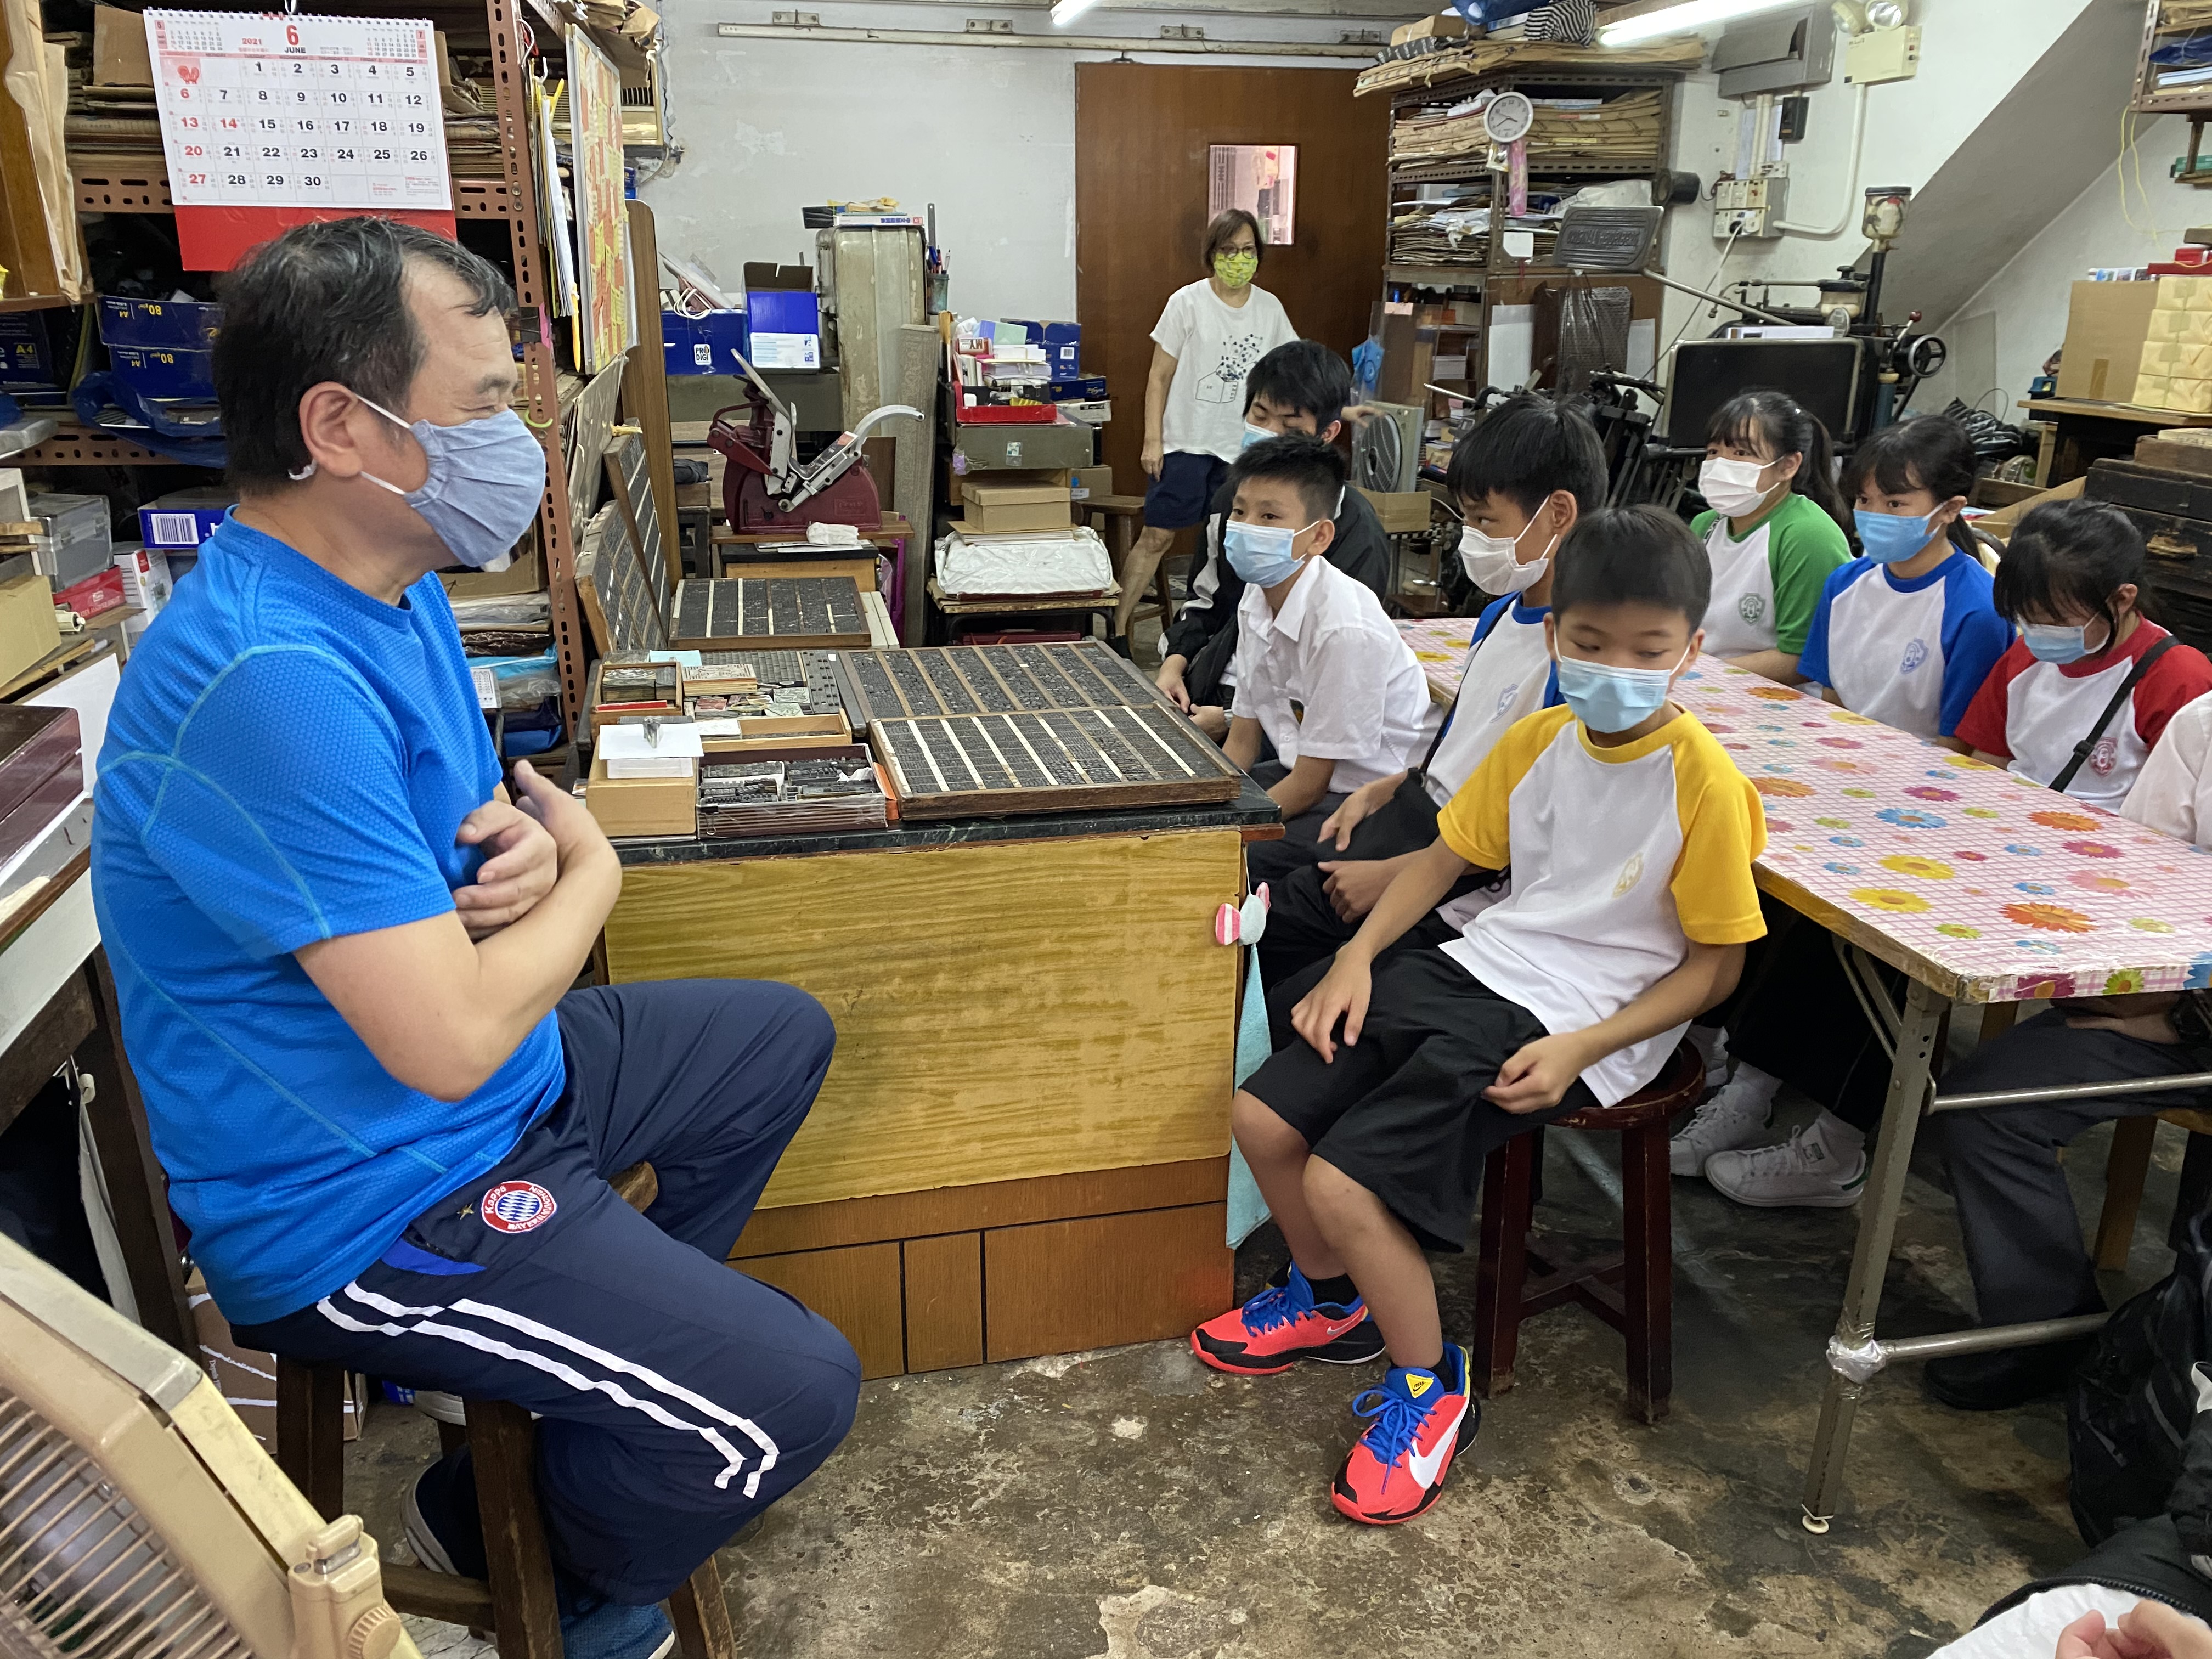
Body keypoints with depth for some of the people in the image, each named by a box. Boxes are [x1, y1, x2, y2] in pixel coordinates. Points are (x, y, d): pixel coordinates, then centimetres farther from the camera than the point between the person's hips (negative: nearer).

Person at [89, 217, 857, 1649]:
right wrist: (590, 871, -13)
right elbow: (450, 1042, -32)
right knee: (793, 1395, -17)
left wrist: (521, 844, -10)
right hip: (364, 1206, -10)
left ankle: (627, 1335, 32)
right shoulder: (271, 681, -32)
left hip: (499, 1085, 10)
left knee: (784, 1039, 22)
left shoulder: (395, 584, 1)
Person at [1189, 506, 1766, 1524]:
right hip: (1477, 971, 7)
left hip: (1584, 1021, -7)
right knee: (1263, 1117, -3)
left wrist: (1578, 1050, -18)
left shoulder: (1704, 783, -13)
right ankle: (1333, 1297, 25)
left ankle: (1430, 1389, 6)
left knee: (1344, 1181, -20)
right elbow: (1446, 855, 15)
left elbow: (1715, 964, -7)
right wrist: (1357, 956, 1)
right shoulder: (1535, 741, 5)